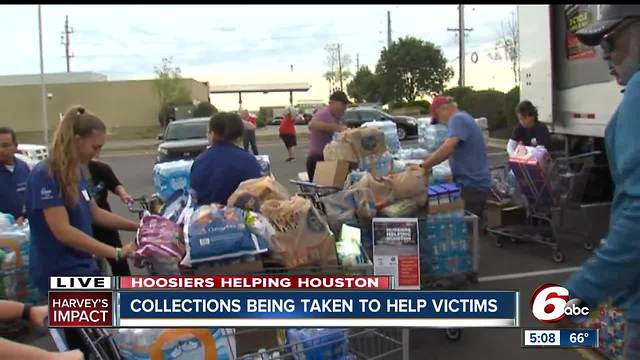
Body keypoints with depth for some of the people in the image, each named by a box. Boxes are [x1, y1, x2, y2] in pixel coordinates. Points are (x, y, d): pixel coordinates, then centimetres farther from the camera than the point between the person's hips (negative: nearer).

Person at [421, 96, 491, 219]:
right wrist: (431, 158, 18)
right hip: (476, 183, 10)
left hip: (471, 184, -10)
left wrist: (424, 166, -21)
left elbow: (448, 147, -28)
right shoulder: (463, 118, 20)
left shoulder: (457, 119, -13)